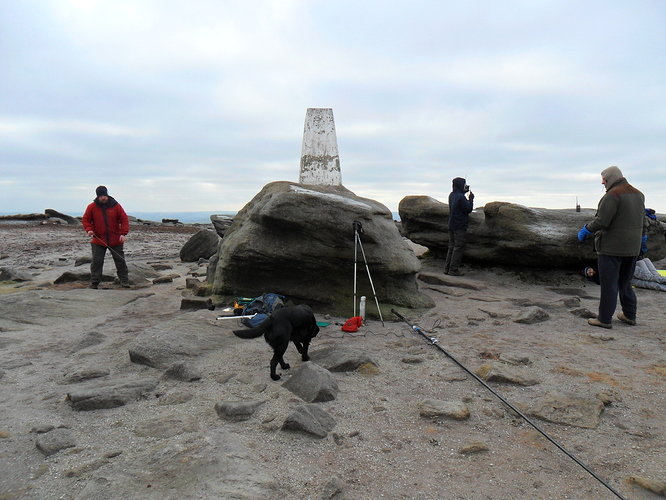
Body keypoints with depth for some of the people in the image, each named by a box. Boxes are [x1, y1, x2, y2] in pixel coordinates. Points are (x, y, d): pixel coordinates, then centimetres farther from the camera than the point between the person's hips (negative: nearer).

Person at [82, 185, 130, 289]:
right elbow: (85, 220, 7)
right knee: (96, 262, 1)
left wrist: (123, 233, -12)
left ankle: (124, 281, 15)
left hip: (116, 240, 0)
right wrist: (89, 229, -12)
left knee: (120, 261, 5)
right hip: (98, 240, 0)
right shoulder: (92, 207, -1)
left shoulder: (115, 205, -3)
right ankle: (94, 282, 10)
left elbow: (124, 219, -2)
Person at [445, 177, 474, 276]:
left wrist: (464, 192, 22)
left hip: (451, 226, 9)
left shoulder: (451, 195, 9)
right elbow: (468, 209, -13)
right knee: (458, 248, -3)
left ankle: (447, 268, 16)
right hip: (460, 226, -9)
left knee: (452, 247, 14)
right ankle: (454, 269, -2)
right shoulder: (461, 197, -18)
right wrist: (471, 199, -3)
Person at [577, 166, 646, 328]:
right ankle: (630, 315, 26)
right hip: (632, 248, 9)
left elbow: (602, 221, -21)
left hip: (612, 247, -9)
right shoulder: (638, 194, 14)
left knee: (608, 284, -4)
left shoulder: (612, 195, -15)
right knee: (625, 282, 20)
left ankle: (605, 319, 1)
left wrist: (586, 229, -6)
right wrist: (642, 237, 32)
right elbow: (643, 221, 22)